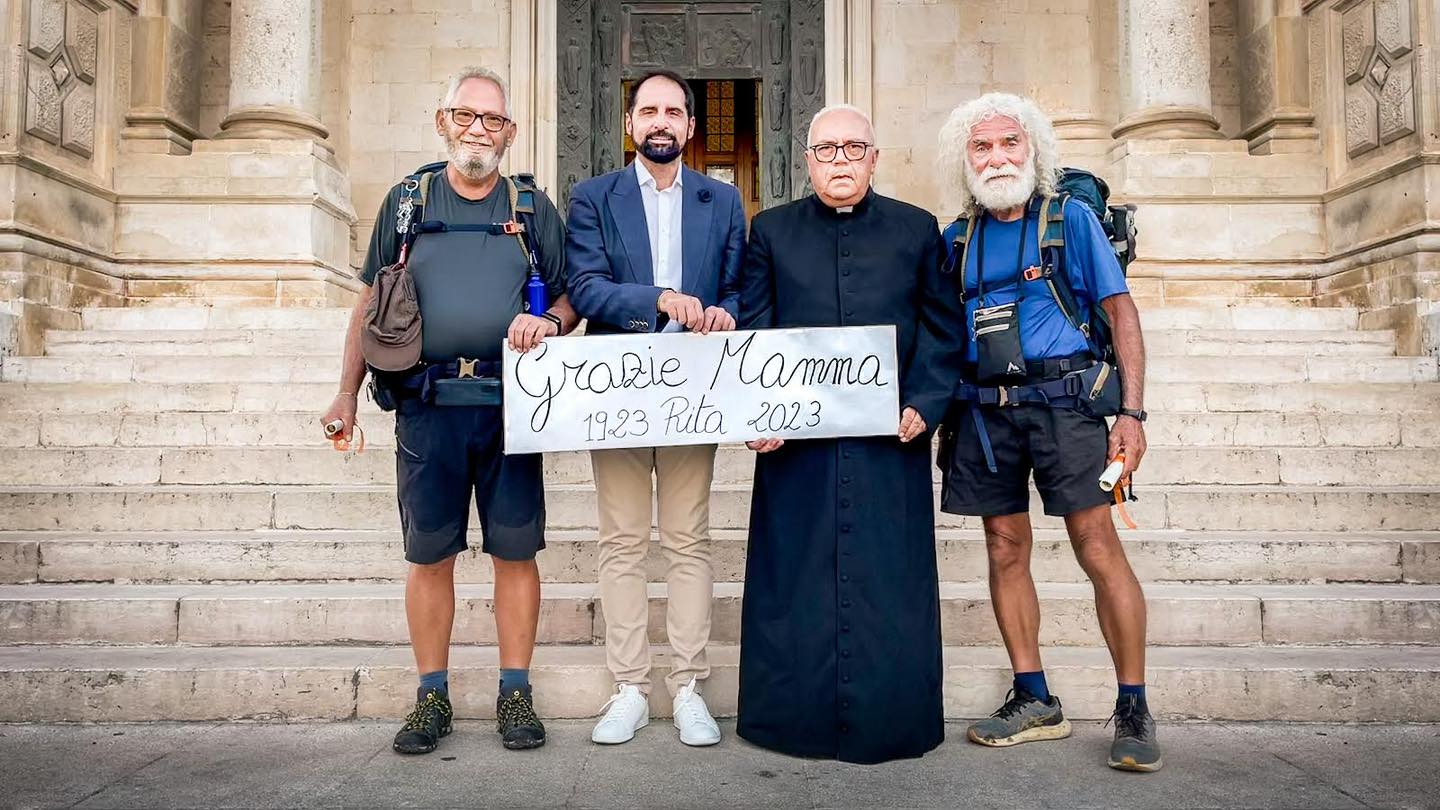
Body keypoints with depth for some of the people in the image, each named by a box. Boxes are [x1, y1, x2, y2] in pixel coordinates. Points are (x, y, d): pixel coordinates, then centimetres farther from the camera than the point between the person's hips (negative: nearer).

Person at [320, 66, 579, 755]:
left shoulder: (534, 208, 11)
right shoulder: (406, 202, 12)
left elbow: (570, 298, 11)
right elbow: (371, 304, 12)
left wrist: (549, 323, -13)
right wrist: (347, 392, 5)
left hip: (510, 403, 0)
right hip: (426, 406, 1)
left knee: (515, 550, 2)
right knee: (429, 554, 5)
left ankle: (515, 692, 15)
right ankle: (432, 697, 18)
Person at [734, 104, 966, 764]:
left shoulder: (917, 231, 10)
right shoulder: (771, 232, 10)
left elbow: (943, 329, 8)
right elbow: (752, 332, 4)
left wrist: (923, 404, -7)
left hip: (890, 440, 0)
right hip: (796, 441, 0)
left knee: (889, 582, 5)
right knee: (796, 580, 5)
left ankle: (889, 721, 18)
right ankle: (798, 713, 18)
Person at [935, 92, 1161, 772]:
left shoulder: (1071, 218, 4)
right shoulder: (957, 238, 13)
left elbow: (1120, 311, 1)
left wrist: (1132, 411, -7)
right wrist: (942, 412, 10)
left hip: (1061, 398, -4)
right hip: (983, 407, 4)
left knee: (1097, 546, -8)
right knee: (1005, 549, 6)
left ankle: (1133, 709, 3)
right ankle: (1034, 700, 17)